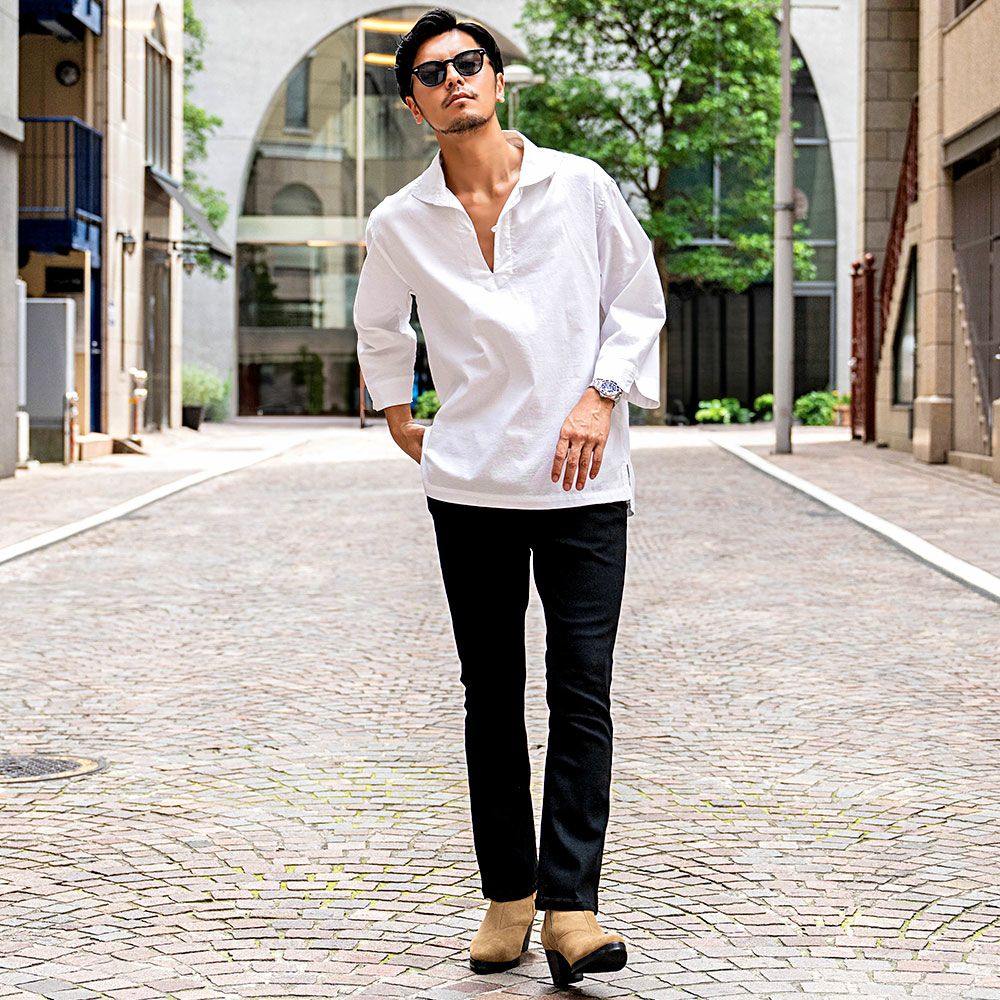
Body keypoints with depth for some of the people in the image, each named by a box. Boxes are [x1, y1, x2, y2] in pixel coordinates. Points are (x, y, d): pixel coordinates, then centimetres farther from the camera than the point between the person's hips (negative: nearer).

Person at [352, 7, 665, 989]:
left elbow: (638, 297, 8)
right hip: (470, 483, 2)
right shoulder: (398, 225, 4)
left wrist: (602, 394, -5)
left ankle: (571, 905, -5)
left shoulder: (581, 187, 0)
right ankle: (508, 891, 16)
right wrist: (397, 416, 17)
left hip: (582, 479, -1)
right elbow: (378, 327, 24)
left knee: (581, 689, -7)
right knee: (491, 695, 7)